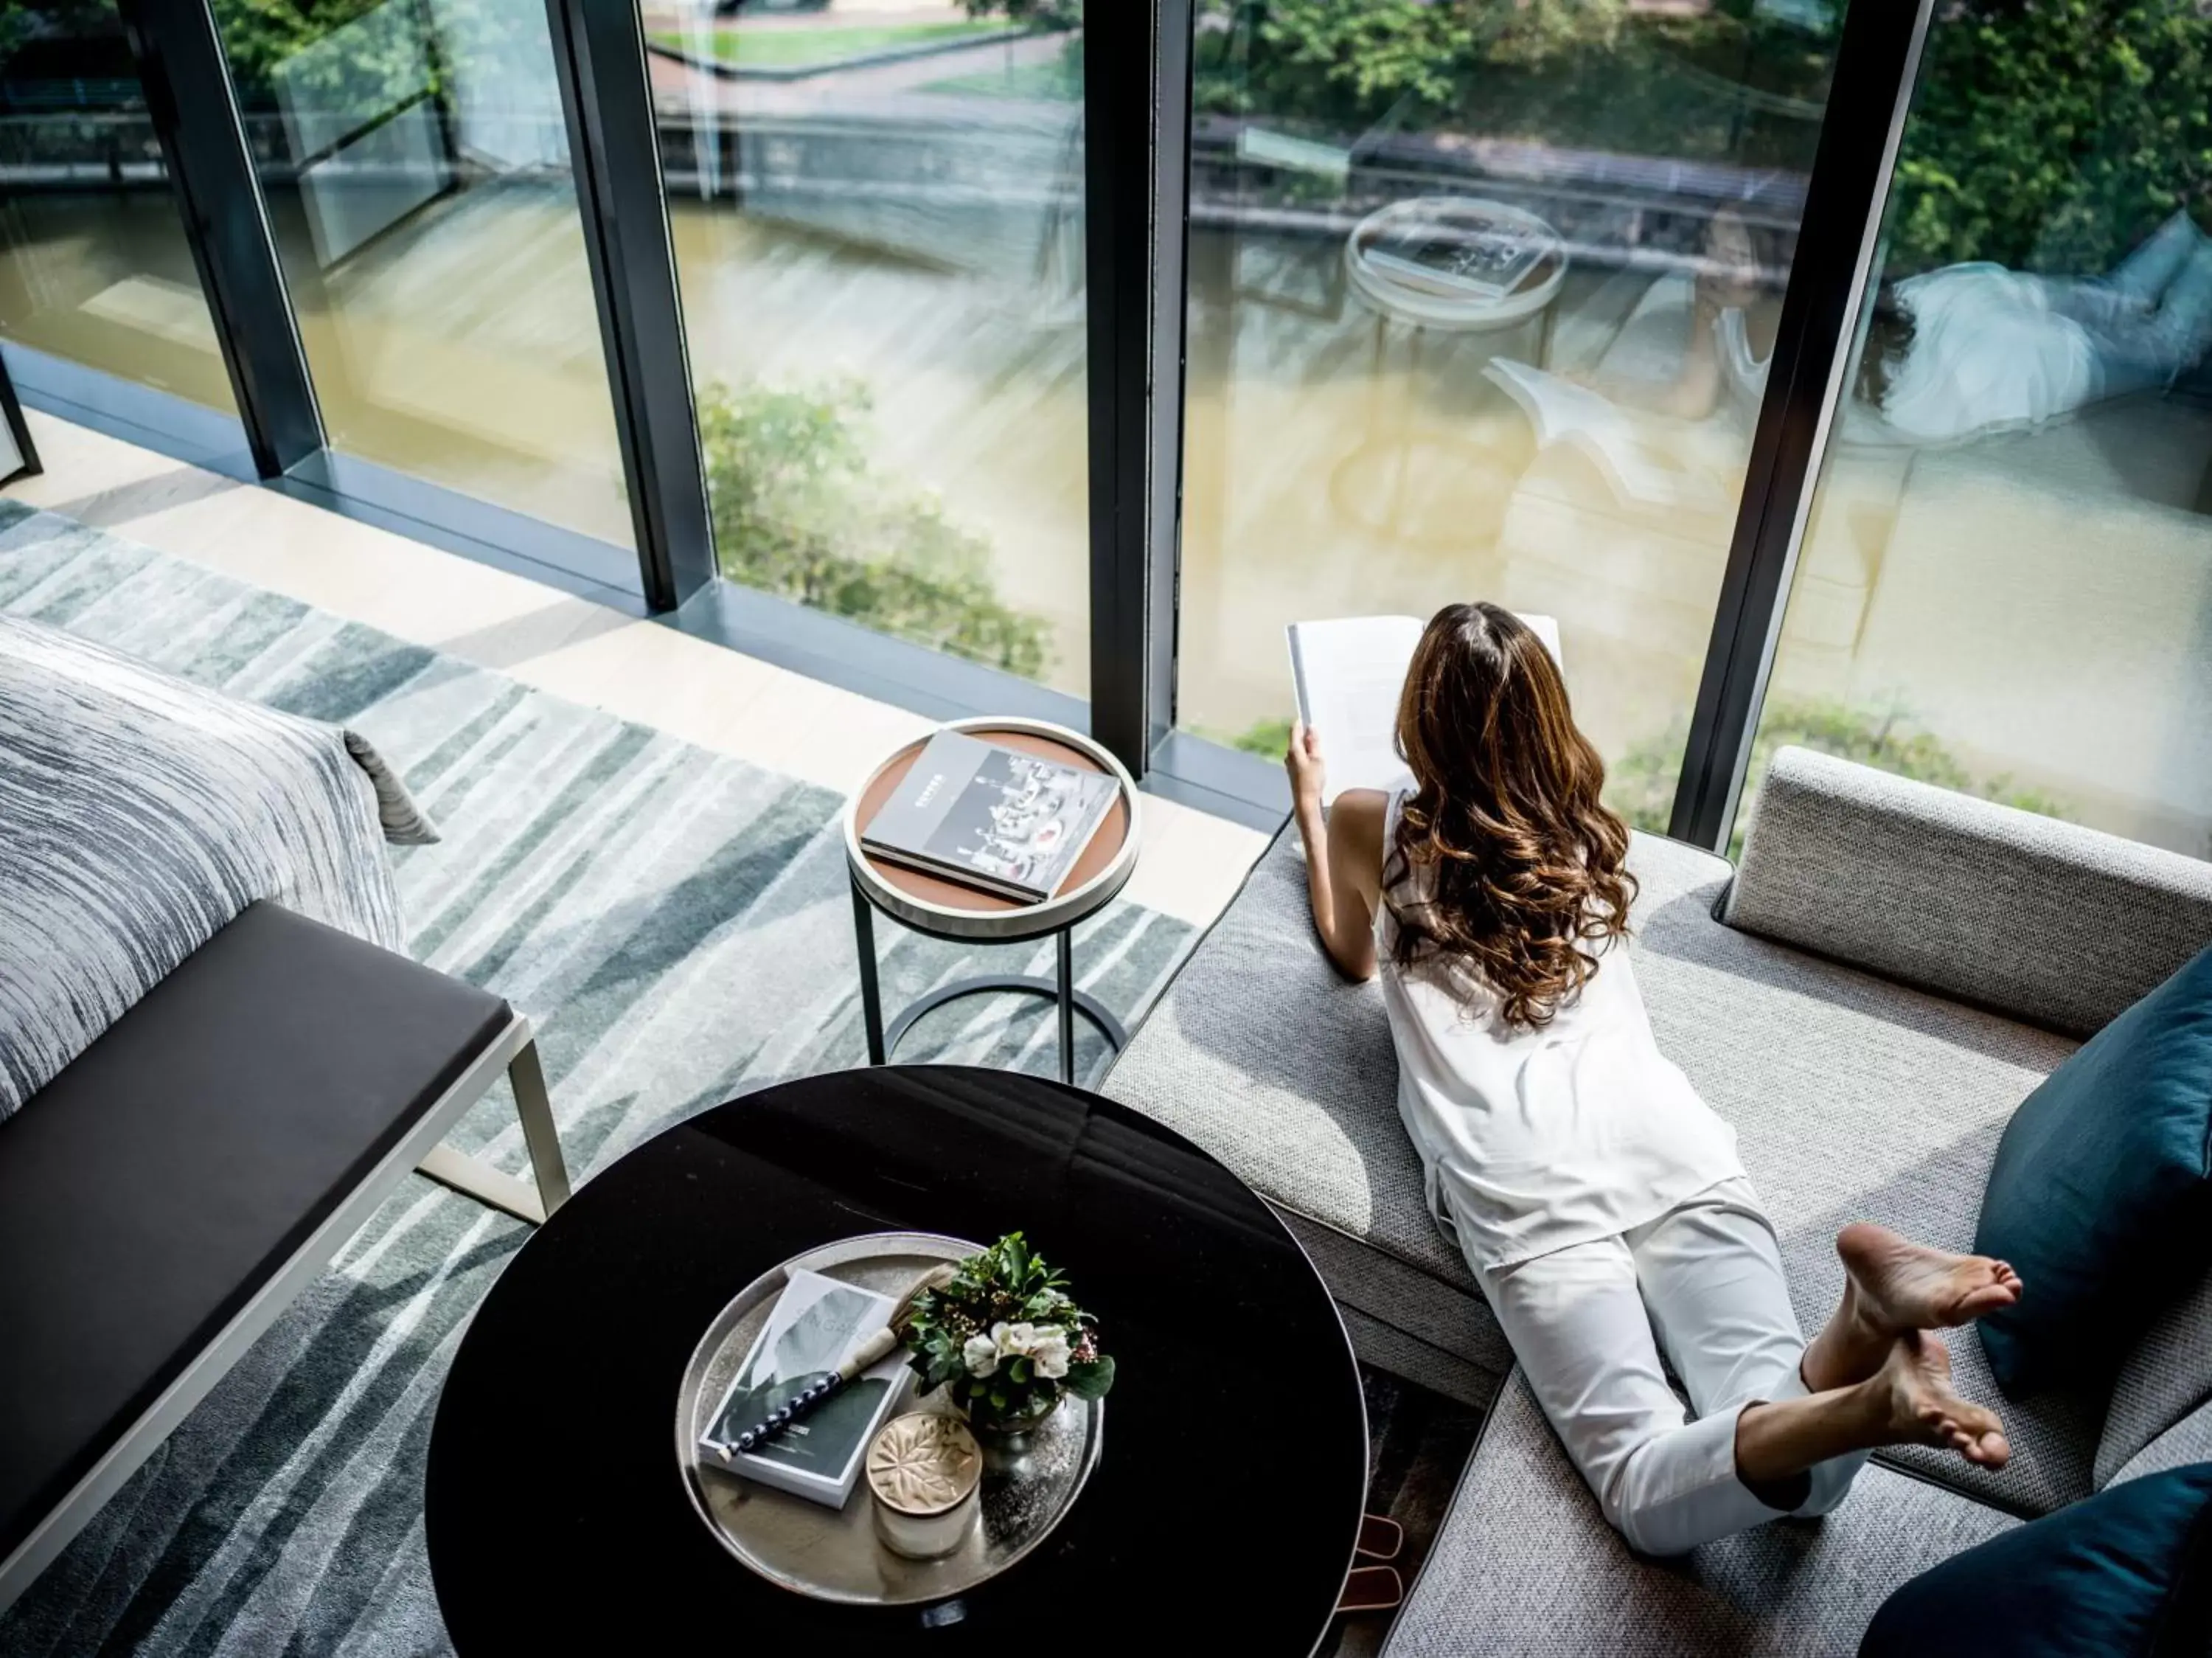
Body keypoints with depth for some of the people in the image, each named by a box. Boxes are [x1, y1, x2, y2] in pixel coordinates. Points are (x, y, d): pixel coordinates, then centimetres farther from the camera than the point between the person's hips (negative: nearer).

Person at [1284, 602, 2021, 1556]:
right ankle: (1866, 1321, -39)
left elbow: (1353, 956, 34)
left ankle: (1859, 1402, -42)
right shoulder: (1584, 831, 24)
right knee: (1793, 1463, -7)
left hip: (1523, 1179, -4)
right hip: (1660, 1130, 4)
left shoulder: (1371, 827, 14)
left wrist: (1308, 805, 45)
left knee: (1651, 1498, -14)